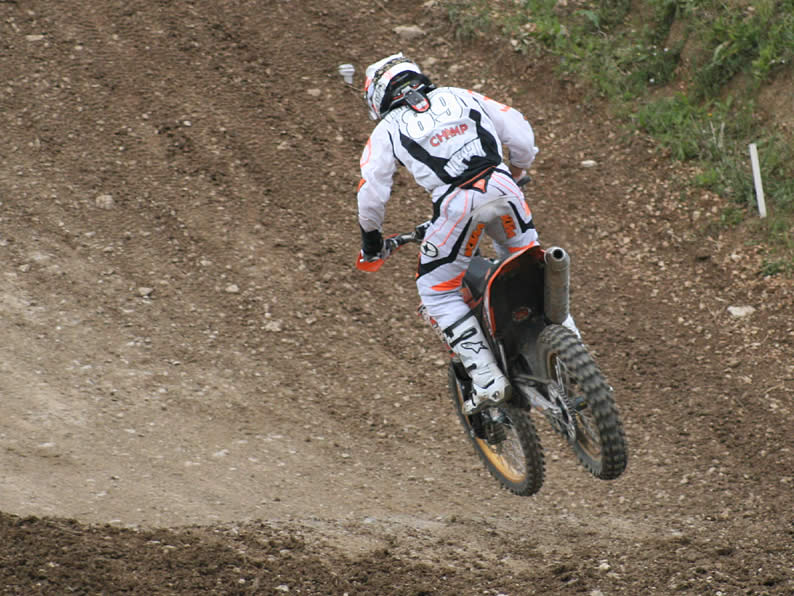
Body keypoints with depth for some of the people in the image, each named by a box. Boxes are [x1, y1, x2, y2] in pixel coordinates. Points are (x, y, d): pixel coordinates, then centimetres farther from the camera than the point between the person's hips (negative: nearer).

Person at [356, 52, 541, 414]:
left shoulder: (387, 130, 16)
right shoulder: (459, 96, 24)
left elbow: (371, 195, 10)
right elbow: (519, 131, 19)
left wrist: (370, 243, 27)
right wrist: (516, 173, 37)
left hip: (457, 204, -4)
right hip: (501, 186, 4)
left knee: (437, 291, 11)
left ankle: (487, 380, 1)